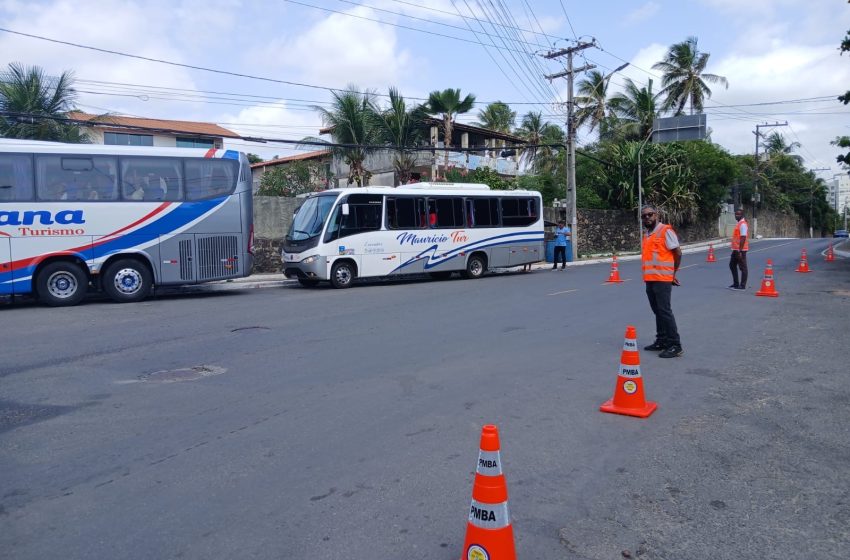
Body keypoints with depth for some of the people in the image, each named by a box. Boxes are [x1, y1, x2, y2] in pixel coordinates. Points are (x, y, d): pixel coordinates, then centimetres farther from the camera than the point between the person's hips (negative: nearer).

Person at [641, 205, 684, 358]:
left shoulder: (665, 231, -8)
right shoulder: (646, 234, 16)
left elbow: (677, 253, -8)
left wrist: (672, 273, 2)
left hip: (662, 279, -8)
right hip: (650, 279, 8)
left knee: (664, 311, -8)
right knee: (657, 311, 14)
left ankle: (675, 345, -4)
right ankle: (661, 341, 23)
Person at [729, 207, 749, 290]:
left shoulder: (742, 224, -16)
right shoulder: (739, 223, 15)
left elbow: (743, 238, -22)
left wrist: (739, 251, -25)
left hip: (740, 250, -10)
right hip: (736, 249, 10)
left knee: (742, 267, -3)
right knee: (732, 265, 17)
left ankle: (742, 286, 3)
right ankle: (736, 284, 25)